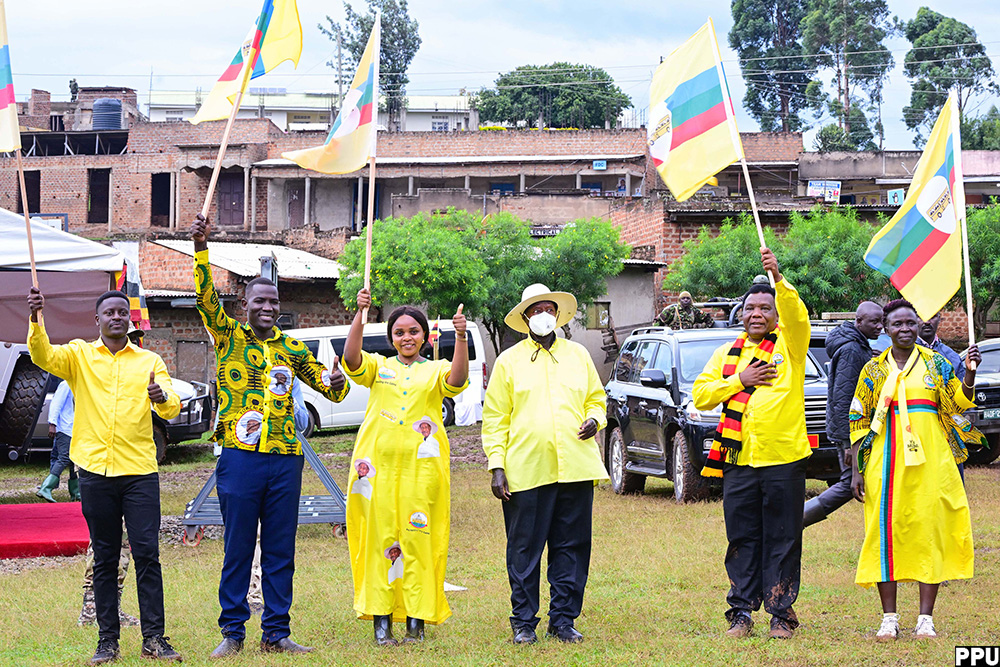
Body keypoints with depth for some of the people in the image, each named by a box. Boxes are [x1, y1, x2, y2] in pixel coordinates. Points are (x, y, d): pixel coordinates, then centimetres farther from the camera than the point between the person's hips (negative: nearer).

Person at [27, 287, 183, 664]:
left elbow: (172, 409, -1)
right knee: (104, 559, 5)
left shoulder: (149, 361, 10)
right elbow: (43, 357, -10)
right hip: (95, 472, 0)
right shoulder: (79, 355, 9)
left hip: (139, 471, 0)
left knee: (147, 554, -5)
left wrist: (163, 397, -25)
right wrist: (36, 321, -28)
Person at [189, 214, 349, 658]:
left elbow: (330, 388, 17)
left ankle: (276, 633, 13)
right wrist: (200, 247, -27)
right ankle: (233, 632, 10)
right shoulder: (229, 337, 2)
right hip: (239, 456, -3)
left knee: (280, 551, 6)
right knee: (238, 548, 2)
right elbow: (206, 297, -13)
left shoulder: (291, 348, 12)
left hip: (285, 459, 3)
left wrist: (336, 382, -8)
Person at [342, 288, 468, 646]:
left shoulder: (436, 370, 12)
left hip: (421, 466, -1)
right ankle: (381, 622, 0)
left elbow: (457, 381, -10)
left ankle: (416, 622, 0)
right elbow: (352, 360, -6)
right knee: (379, 537, -2)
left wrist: (461, 339, -23)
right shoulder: (379, 367, 14)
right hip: (378, 463, 1)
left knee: (418, 539, -4)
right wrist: (360, 315, -17)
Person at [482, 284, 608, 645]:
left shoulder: (578, 355, 14)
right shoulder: (508, 362, 6)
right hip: (526, 472, -2)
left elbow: (596, 398, 23)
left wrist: (594, 419, -1)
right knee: (524, 550, 0)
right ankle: (523, 622, 9)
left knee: (571, 547, 4)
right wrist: (496, 466, -4)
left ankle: (563, 620, 13)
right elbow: (494, 418, 5)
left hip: (575, 467, 3)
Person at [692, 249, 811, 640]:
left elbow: (796, 315, -17)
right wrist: (739, 380, -4)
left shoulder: (790, 345, 5)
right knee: (742, 539, 4)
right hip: (739, 460, 3)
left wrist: (778, 278, -31)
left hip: (783, 458, -3)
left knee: (783, 540, 0)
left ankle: (781, 613, 5)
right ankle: (742, 612, 9)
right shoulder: (727, 354, 15)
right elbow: (700, 395, 9)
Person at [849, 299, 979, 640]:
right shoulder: (873, 370, 8)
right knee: (886, 533, -2)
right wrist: (856, 470, 2)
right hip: (886, 465, 0)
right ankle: (889, 619, 6)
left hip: (930, 462, 0)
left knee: (930, 531, -2)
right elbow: (859, 422, 8)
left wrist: (970, 373, -12)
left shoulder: (935, 363, 8)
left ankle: (926, 619, 3)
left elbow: (958, 404, 5)